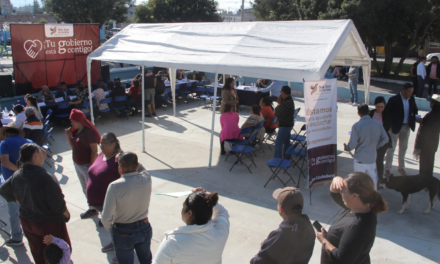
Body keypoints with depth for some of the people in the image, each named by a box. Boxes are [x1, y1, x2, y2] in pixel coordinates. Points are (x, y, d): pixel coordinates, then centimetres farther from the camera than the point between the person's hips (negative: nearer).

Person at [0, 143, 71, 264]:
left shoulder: (16, 176, -8)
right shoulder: (44, 177, -29)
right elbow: (58, 203, -27)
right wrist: (67, 214, -9)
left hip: (27, 222, 7)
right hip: (49, 223, -6)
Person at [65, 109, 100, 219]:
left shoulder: (89, 131, -21)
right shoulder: (75, 130, 5)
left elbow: (94, 150, -22)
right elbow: (73, 146, 13)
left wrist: (92, 166, -24)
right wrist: (68, 136, -3)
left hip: (87, 165, -9)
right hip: (77, 164, 9)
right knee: (85, 189, 20)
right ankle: (92, 208, 34)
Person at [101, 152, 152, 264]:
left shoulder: (115, 186, -27)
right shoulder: (146, 179, -16)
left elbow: (106, 218, -22)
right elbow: (141, 169, 11)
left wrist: (110, 228, -1)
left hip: (123, 233, -3)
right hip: (144, 229, 3)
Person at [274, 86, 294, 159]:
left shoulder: (286, 103, -27)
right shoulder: (289, 100, 7)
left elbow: (277, 113, -21)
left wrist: (279, 104, -8)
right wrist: (280, 103, -4)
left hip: (284, 126, -10)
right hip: (287, 125, 10)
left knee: (278, 143, -5)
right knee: (286, 142, 20)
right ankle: (287, 157, 32)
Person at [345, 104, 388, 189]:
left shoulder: (356, 126, -18)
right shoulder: (378, 124, -4)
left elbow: (353, 143, -18)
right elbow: (385, 139, 2)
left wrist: (347, 148, 3)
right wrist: (375, 146, 15)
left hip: (360, 158, -4)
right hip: (372, 157, 4)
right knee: (372, 178, 21)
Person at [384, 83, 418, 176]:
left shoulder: (411, 99, -1)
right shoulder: (394, 100, -16)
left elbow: (415, 110, 14)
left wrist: (416, 117, -5)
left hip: (406, 127, 5)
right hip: (395, 126, -5)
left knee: (403, 148, 16)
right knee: (391, 148, 3)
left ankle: (401, 167, 31)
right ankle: (387, 168, 12)